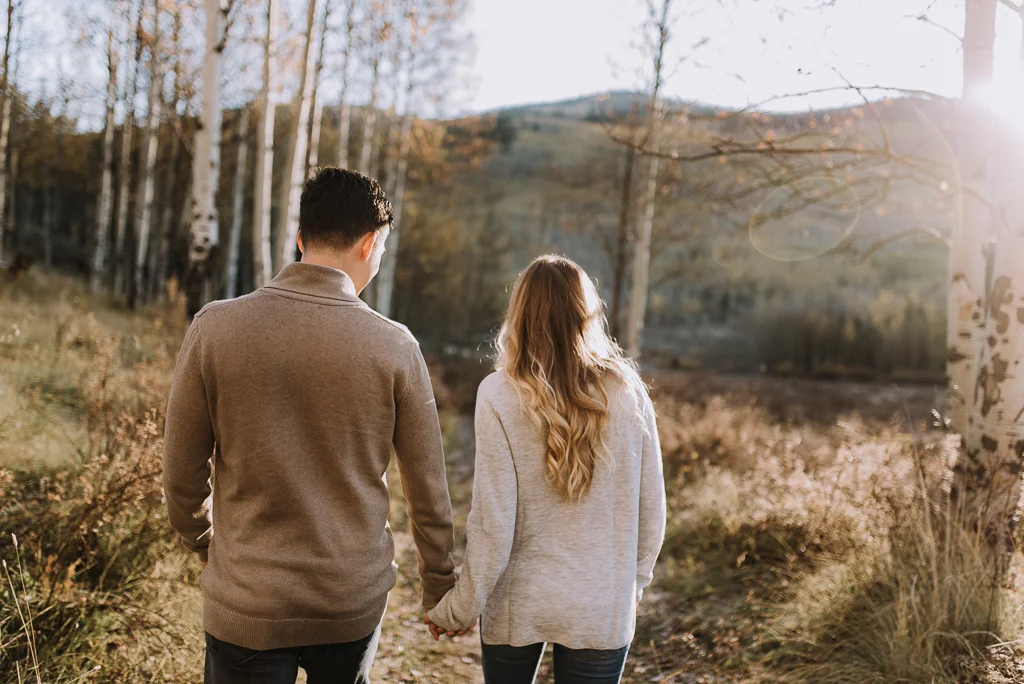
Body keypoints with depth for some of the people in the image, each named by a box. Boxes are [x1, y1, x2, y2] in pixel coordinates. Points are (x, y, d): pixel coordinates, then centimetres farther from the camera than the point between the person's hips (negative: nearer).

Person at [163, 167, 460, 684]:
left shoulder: (215, 328, -11)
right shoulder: (394, 346, -11)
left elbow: (182, 475, -3)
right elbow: (428, 492, -4)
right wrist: (439, 589, 11)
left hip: (248, 603, 0)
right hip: (356, 602, 1)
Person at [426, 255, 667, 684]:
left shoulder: (499, 396, -14)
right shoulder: (628, 393, -7)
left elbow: (493, 524, -13)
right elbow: (651, 510, 0)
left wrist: (457, 611, -1)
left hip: (518, 605, -1)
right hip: (603, 609, 1)